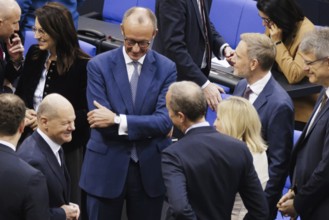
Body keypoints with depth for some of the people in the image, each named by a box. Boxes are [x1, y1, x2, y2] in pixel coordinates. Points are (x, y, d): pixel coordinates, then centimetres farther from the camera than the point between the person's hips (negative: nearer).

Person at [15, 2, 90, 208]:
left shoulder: (82, 65, -14)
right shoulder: (34, 54, 4)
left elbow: (88, 113, -12)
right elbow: (20, 94, 14)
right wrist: (23, 112, -8)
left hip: (67, 147, -5)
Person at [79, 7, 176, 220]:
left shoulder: (166, 68, -1)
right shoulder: (99, 65, -5)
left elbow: (165, 120, -12)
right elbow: (101, 121, -12)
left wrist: (117, 120, -21)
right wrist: (147, 129, -13)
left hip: (150, 169, 1)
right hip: (106, 168, -1)